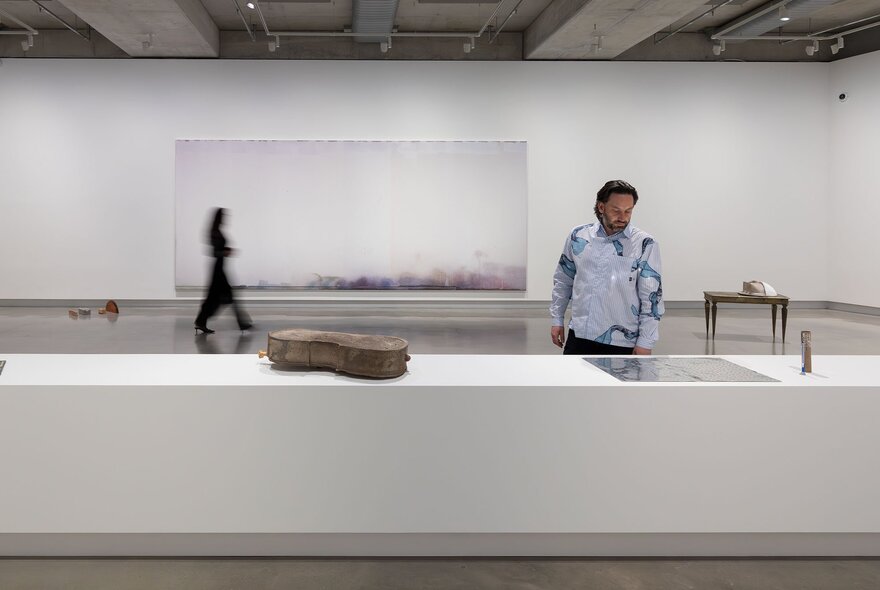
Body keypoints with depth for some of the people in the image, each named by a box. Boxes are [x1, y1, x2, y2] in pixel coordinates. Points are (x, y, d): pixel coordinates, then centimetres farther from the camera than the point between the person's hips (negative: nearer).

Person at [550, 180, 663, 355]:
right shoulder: (578, 236, 3)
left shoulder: (644, 244, -7)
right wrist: (557, 319, 12)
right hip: (580, 335, 3)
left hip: (622, 342, -3)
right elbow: (563, 281, 14)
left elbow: (651, 297, -8)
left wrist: (645, 342, -10)